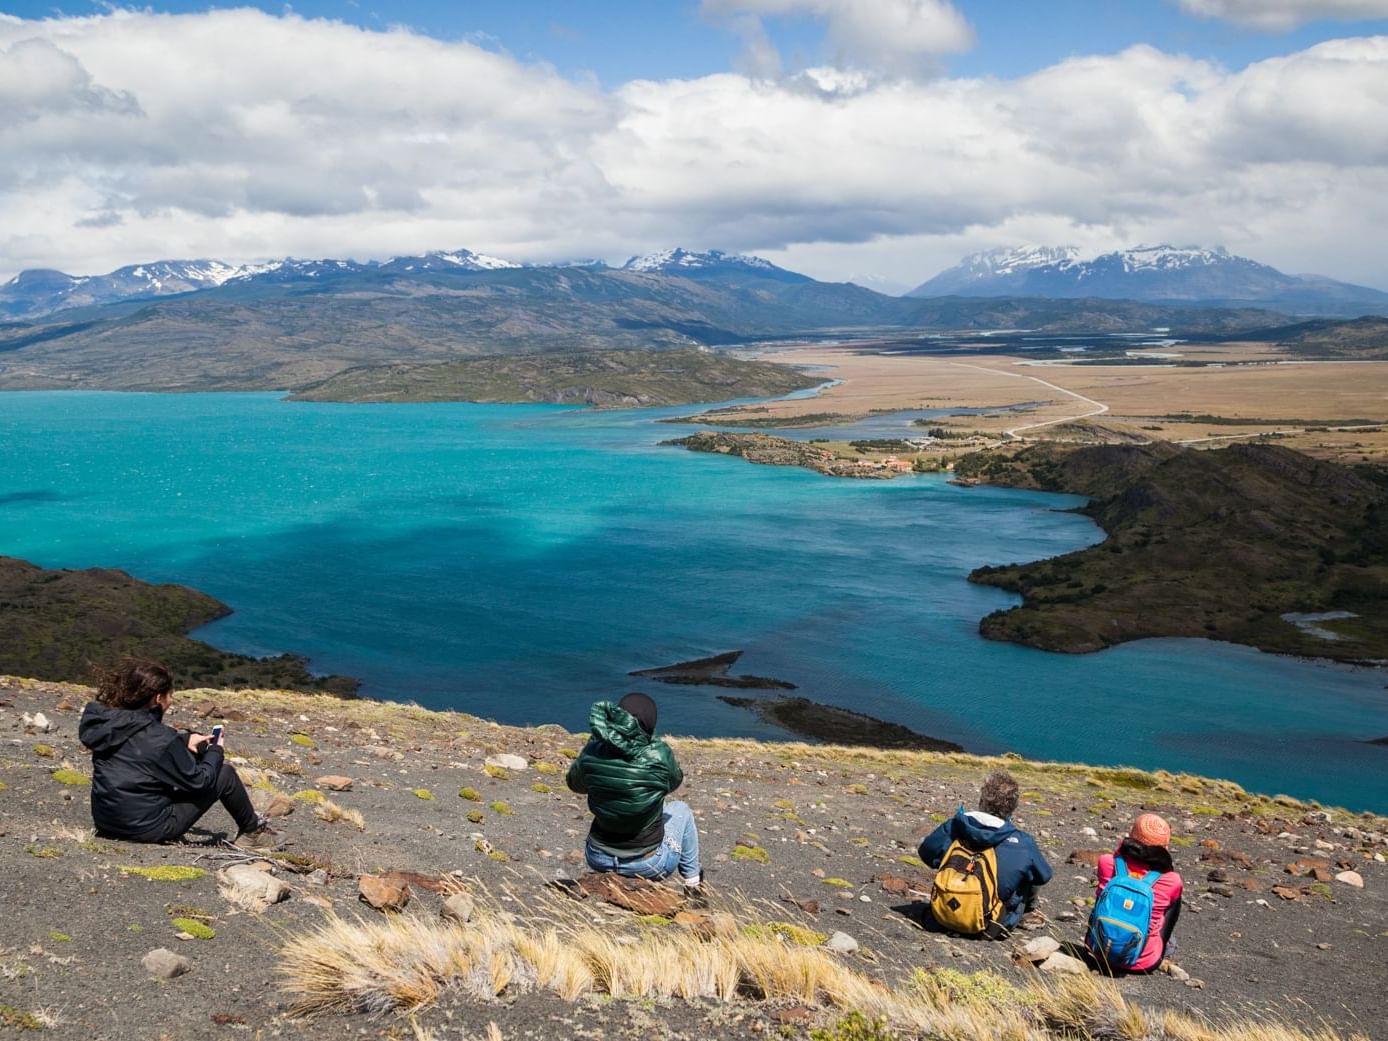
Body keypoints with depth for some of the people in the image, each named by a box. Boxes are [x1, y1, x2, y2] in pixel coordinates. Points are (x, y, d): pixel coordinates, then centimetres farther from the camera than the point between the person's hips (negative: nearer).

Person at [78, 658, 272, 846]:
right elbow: (199, 781, -12)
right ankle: (252, 830, 25)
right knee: (225, 774, 3)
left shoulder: (110, 722, -2)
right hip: (148, 829, -8)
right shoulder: (159, 738, -23)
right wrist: (215, 751, 3)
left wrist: (184, 739, 14)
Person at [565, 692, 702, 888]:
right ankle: (693, 881, 37)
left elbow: (574, 784, 8)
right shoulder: (658, 756, -22)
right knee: (681, 810, 26)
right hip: (647, 865, -3)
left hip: (599, 861, 3)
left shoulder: (592, 752, -14)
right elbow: (675, 782, 1)